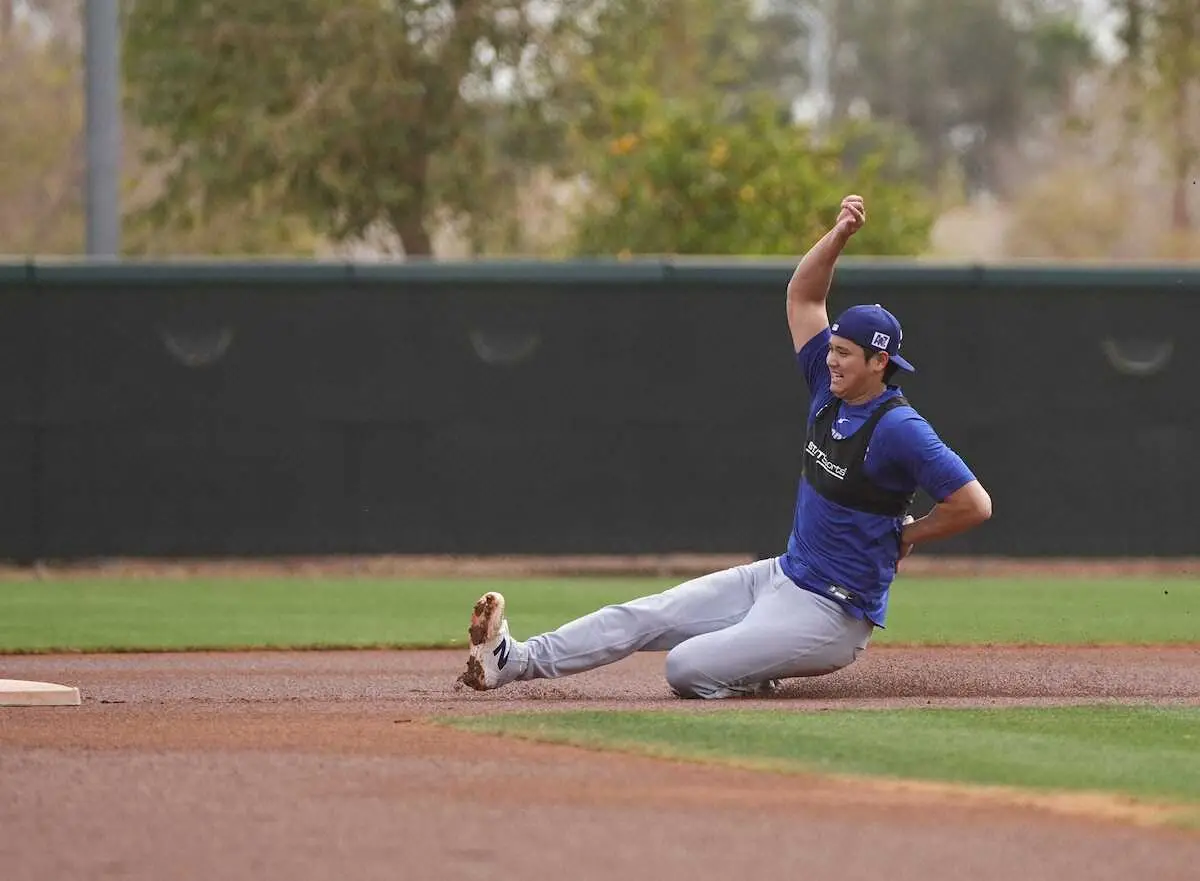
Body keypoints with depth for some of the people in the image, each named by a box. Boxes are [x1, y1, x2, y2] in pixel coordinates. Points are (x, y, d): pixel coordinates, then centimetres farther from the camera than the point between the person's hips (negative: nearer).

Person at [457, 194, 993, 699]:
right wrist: (839, 235, -2)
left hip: (831, 615, -9)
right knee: (645, 616, 1)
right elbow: (803, 296, 12)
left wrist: (902, 537, -11)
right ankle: (517, 660, -1)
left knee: (686, 668, -21)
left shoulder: (898, 429, -20)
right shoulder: (830, 389, 5)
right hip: (781, 577, 9)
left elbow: (975, 505, -24)